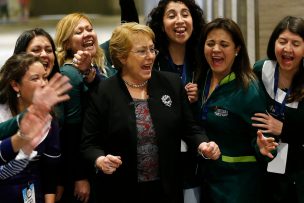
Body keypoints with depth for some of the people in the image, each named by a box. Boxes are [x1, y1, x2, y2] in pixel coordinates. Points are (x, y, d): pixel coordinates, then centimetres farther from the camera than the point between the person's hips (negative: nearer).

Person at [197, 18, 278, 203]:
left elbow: (259, 137, -14)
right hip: (207, 175, 6)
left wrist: (261, 147, -33)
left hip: (238, 180, -6)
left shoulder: (248, 90, -17)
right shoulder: (202, 80, 1)